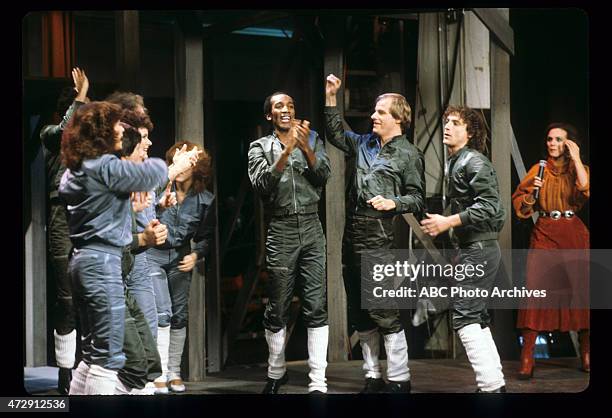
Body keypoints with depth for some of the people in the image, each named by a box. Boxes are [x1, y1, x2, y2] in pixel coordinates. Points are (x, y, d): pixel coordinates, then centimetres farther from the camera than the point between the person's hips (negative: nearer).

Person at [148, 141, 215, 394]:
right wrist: (159, 206, -31)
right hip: (153, 253, -3)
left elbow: (206, 237, 8)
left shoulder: (205, 200, -3)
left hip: (181, 258, 3)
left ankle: (174, 372, 18)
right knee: (162, 313, -12)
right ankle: (160, 374, -7)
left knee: (179, 315, 6)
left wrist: (196, 255, -9)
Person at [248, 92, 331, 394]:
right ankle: (276, 373, 22)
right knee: (277, 309, 5)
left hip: (312, 229, 1)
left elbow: (323, 177, -3)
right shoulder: (260, 147, 6)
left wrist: (306, 148, -18)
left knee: (317, 306, -6)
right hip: (280, 231, -1)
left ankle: (318, 382, -8)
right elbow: (262, 183, -11)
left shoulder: (312, 140, 12)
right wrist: (286, 151, -20)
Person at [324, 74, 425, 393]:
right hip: (352, 238, 7)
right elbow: (336, 134, 29)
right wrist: (330, 98, 21)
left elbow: (417, 198, -4)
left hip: (380, 240, -7)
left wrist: (393, 203, -21)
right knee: (360, 315, 10)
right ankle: (372, 377, 18)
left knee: (384, 313, -9)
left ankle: (398, 380, -3)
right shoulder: (364, 144, 16)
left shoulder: (408, 155, -2)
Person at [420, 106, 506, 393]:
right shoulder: (454, 163, 17)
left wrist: (447, 222, -24)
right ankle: (496, 382, 17)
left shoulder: (474, 162, -13)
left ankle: (491, 386, -16)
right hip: (471, 248, 10)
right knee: (476, 318, 13)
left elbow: (489, 206, -23)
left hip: (479, 249, -10)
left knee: (464, 316, -14)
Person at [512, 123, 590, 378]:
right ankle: (527, 359, -13)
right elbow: (520, 204, 9)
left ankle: (586, 356, 7)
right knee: (536, 289, -11)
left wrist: (576, 159, -10)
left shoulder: (579, 169, 9)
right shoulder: (539, 169, 10)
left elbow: (586, 190, -13)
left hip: (574, 234, 0)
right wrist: (532, 192, -10)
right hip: (544, 234, 0)